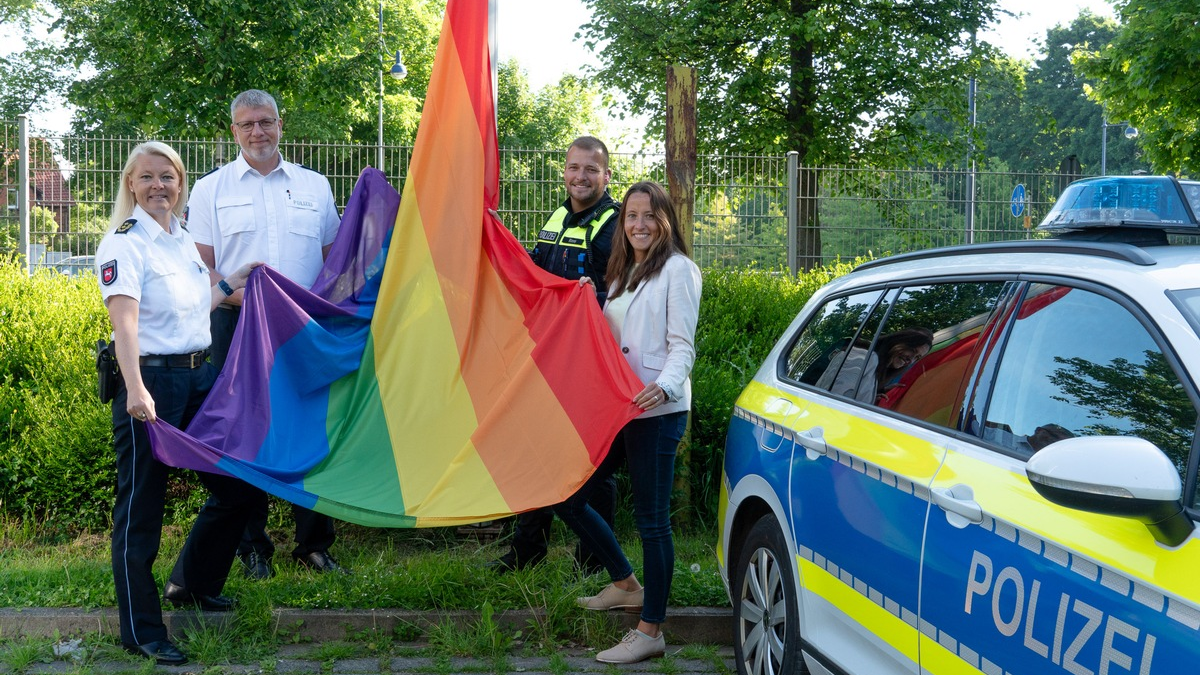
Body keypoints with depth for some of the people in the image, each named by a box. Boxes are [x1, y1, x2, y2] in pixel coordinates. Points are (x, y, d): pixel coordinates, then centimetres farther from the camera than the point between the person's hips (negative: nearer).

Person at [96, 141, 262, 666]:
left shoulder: (184, 240, 14)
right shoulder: (124, 243, -10)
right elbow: (124, 319, -25)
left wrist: (230, 283, 24)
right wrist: (136, 390, -36)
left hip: (199, 376, 8)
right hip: (150, 382, -8)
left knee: (235, 488, 13)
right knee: (141, 505, -1)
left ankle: (192, 584, 34)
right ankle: (141, 633, 8)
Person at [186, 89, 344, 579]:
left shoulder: (315, 186, 13)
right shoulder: (210, 189, 9)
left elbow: (334, 258, 16)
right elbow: (201, 268, 3)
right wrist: (242, 296, -14)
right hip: (237, 324, -1)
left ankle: (314, 543, 11)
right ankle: (252, 547, 11)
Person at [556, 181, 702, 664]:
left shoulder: (677, 269, -3)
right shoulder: (623, 272, 20)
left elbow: (682, 346, -10)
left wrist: (665, 386, -28)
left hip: (657, 411, -8)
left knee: (651, 520, -5)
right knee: (567, 496, 9)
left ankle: (650, 632, 3)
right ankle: (625, 585, 26)